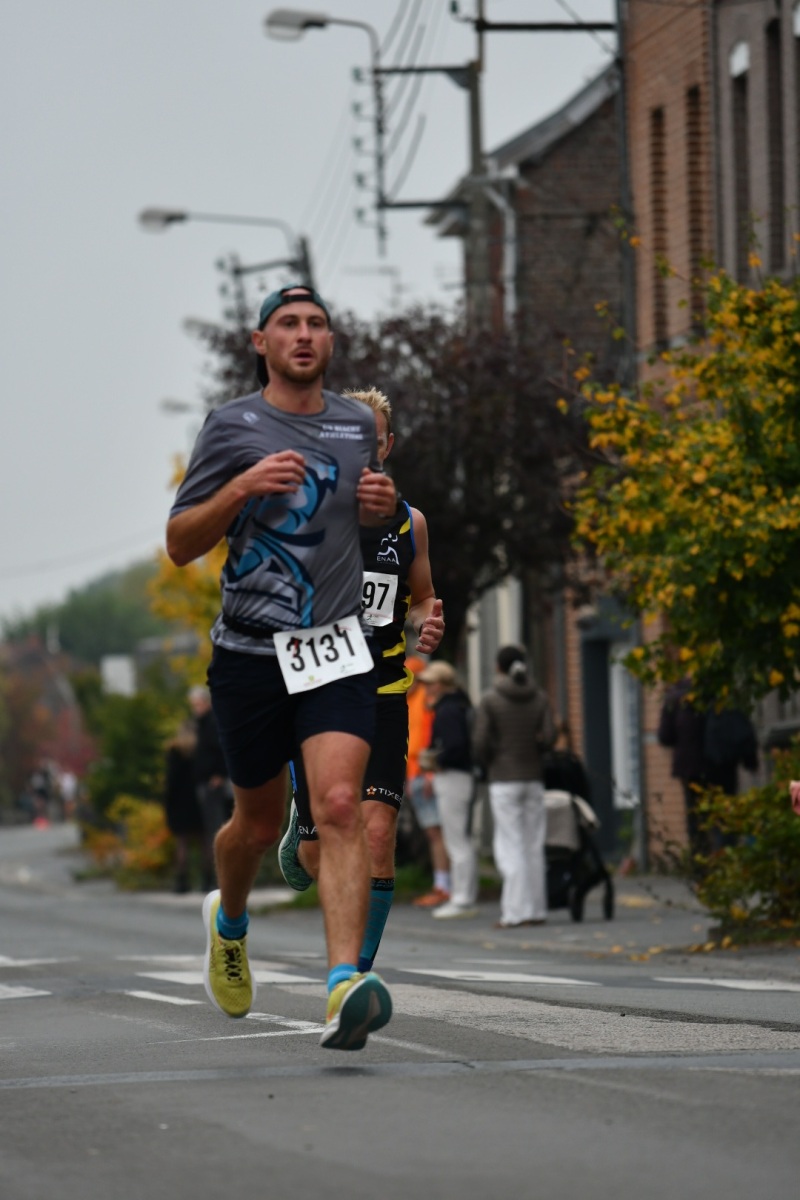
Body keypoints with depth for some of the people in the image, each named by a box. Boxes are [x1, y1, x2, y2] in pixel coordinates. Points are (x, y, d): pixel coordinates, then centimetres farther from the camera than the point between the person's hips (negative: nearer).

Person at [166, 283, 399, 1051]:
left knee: (339, 807, -18)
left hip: (337, 649, 1)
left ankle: (344, 987, -30)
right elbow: (179, 544, -3)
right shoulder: (232, 428, -2)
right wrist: (240, 488, -19)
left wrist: (382, 503, 5)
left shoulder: (355, 423, 10)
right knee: (260, 821, 12)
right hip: (250, 652, -1)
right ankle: (228, 921, 46)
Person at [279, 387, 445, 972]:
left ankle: (359, 971, -5)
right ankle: (301, 830, 41)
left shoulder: (408, 523, 7)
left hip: (383, 699, 1)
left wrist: (428, 623, -2)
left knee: (378, 834, -15)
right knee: (320, 854, 1)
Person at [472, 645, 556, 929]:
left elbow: (480, 742, -9)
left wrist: (486, 765, 10)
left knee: (510, 846, -4)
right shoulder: (540, 699, 5)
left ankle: (516, 911, -8)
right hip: (534, 778, 4)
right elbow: (549, 737, -3)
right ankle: (537, 908, 7)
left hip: (503, 780, -4)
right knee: (534, 846, 7)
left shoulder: (489, 701, -5)